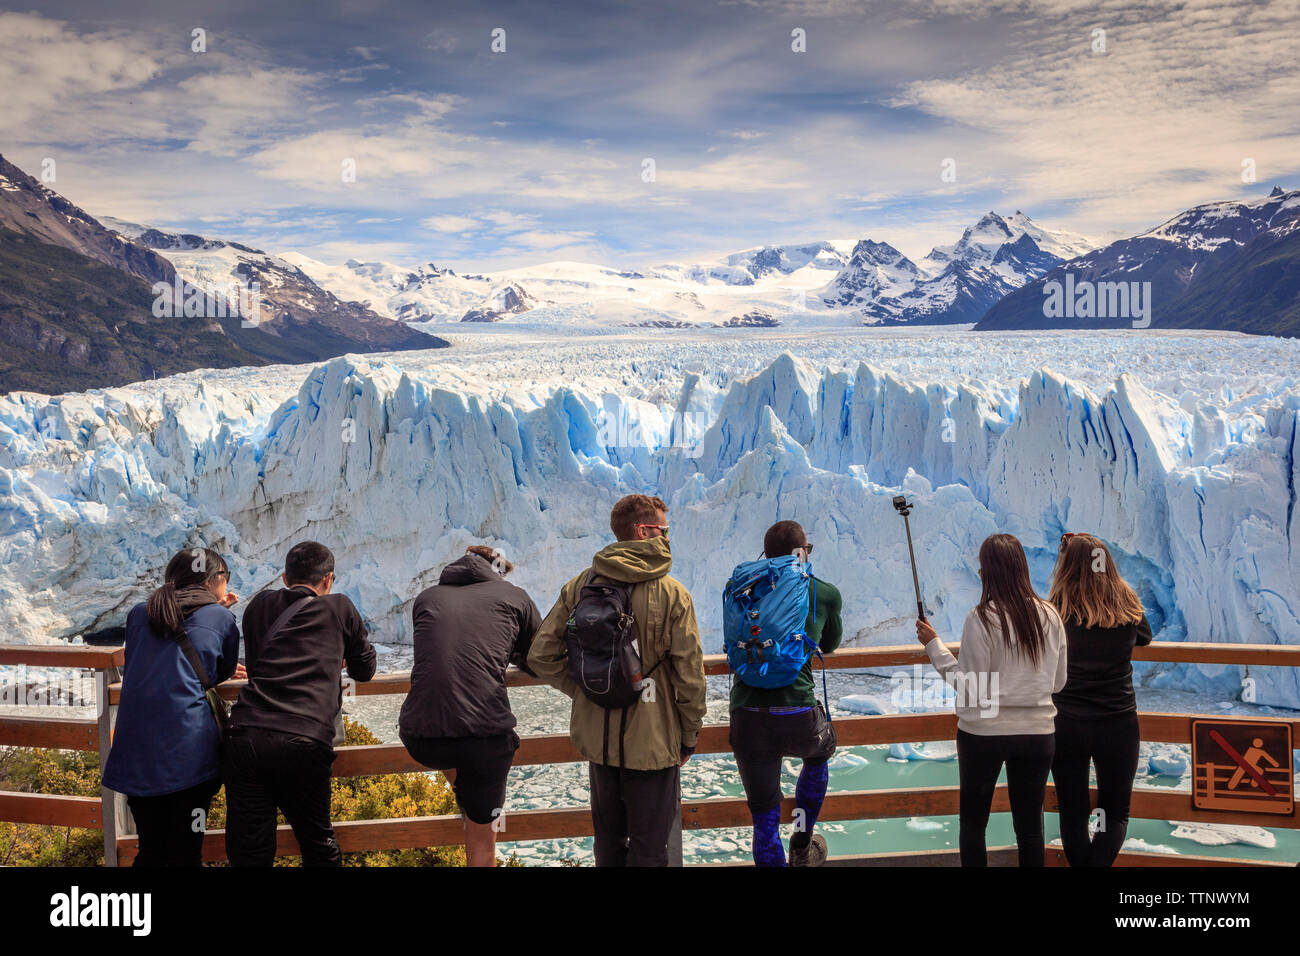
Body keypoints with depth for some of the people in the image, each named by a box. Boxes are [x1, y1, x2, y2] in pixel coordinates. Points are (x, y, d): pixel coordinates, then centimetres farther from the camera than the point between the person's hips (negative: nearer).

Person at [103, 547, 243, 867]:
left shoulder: (139, 614, 15)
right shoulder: (221, 618, 4)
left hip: (135, 753, 4)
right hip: (189, 752, -4)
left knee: (150, 851, 17)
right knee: (186, 853, 5)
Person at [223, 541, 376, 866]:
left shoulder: (260, 605, 20)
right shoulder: (339, 608, 13)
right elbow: (365, 670, 25)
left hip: (246, 738, 2)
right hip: (305, 742, -2)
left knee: (247, 855, 7)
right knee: (318, 845, 15)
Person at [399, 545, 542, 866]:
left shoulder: (426, 598, 18)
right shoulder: (514, 596, 13)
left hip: (420, 740, 2)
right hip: (486, 737, -2)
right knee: (482, 838, 17)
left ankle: (465, 803, 47)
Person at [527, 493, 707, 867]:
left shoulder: (579, 587, -3)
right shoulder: (672, 594, -13)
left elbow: (541, 657, -4)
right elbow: (689, 675, -12)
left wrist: (585, 690, 7)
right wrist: (689, 737, 1)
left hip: (598, 738, 4)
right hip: (652, 742, -4)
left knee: (608, 843, 21)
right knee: (648, 850, 9)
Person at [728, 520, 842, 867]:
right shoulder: (825, 593, 5)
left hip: (748, 721, 1)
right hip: (799, 718, 0)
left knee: (764, 817, 14)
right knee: (820, 750, 35)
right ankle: (802, 847, 42)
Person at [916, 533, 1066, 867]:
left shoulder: (982, 618, -15)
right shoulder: (1049, 616, -1)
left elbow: (970, 685, -13)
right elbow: (1058, 682, 7)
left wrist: (933, 644, -4)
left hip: (984, 733, -4)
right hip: (1038, 731, 4)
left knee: (973, 823, 11)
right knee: (1030, 824, 12)